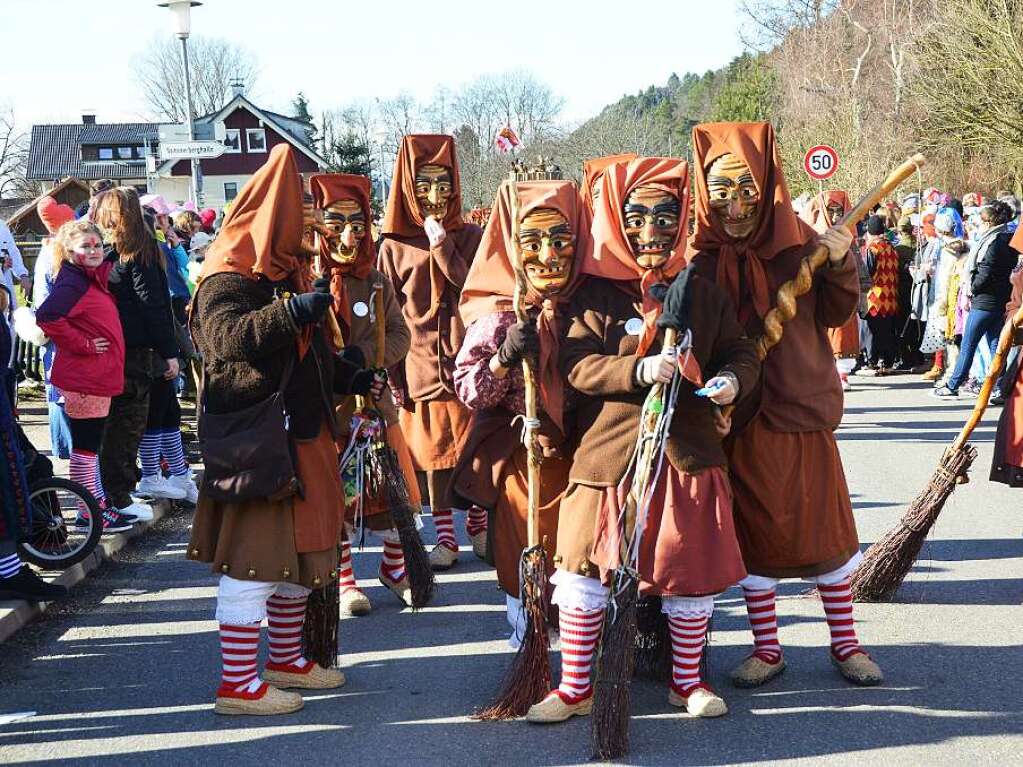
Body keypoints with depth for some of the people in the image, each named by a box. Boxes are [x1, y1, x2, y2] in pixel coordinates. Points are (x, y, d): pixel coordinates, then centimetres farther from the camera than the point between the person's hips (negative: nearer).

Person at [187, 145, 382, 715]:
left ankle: (287, 659, 30)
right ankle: (238, 684, 0)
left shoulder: (291, 275, 18)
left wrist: (352, 377, 13)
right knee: (252, 559, -6)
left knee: (298, 548, 17)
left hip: (303, 435, 10)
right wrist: (291, 312, -42)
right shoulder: (228, 280, -11)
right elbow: (224, 338, -31)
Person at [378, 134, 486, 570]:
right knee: (433, 454, 3)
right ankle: (445, 538, 14)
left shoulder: (471, 237, 5)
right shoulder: (394, 247, 2)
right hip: (422, 366, -1)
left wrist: (442, 247, -13)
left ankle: (478, 526, 21)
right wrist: (394, 379, -1)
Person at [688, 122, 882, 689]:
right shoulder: (699, 257, -8)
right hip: (739, 414, -1)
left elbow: (836, 314, 4)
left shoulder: (797, 242, -3)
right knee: (752, 533, 10)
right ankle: (766, 648, 24)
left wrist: (839, 264, -13)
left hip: (803, 405, 1)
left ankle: (845, 643, 24)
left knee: (824, 526, 9)